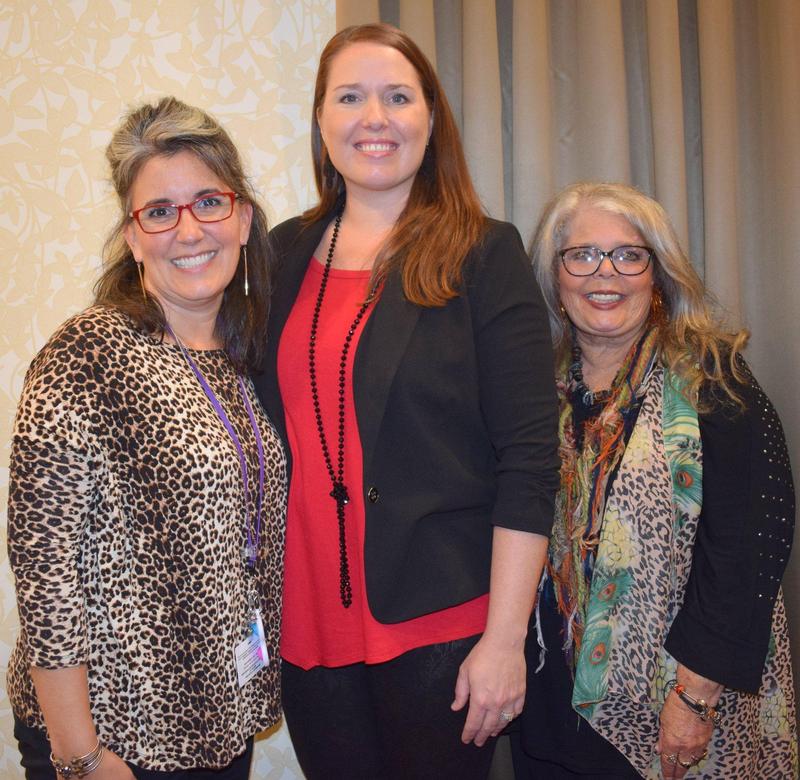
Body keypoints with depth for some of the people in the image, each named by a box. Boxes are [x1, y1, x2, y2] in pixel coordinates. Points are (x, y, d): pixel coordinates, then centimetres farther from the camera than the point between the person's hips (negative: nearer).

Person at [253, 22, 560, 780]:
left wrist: (504, 638, -13)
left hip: (441, 623, -3)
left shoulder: (482, 254, -6)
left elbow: (528, 459, -10)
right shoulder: (284, 255, 6)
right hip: (308, 618, 4)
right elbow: (265, 429, 11)